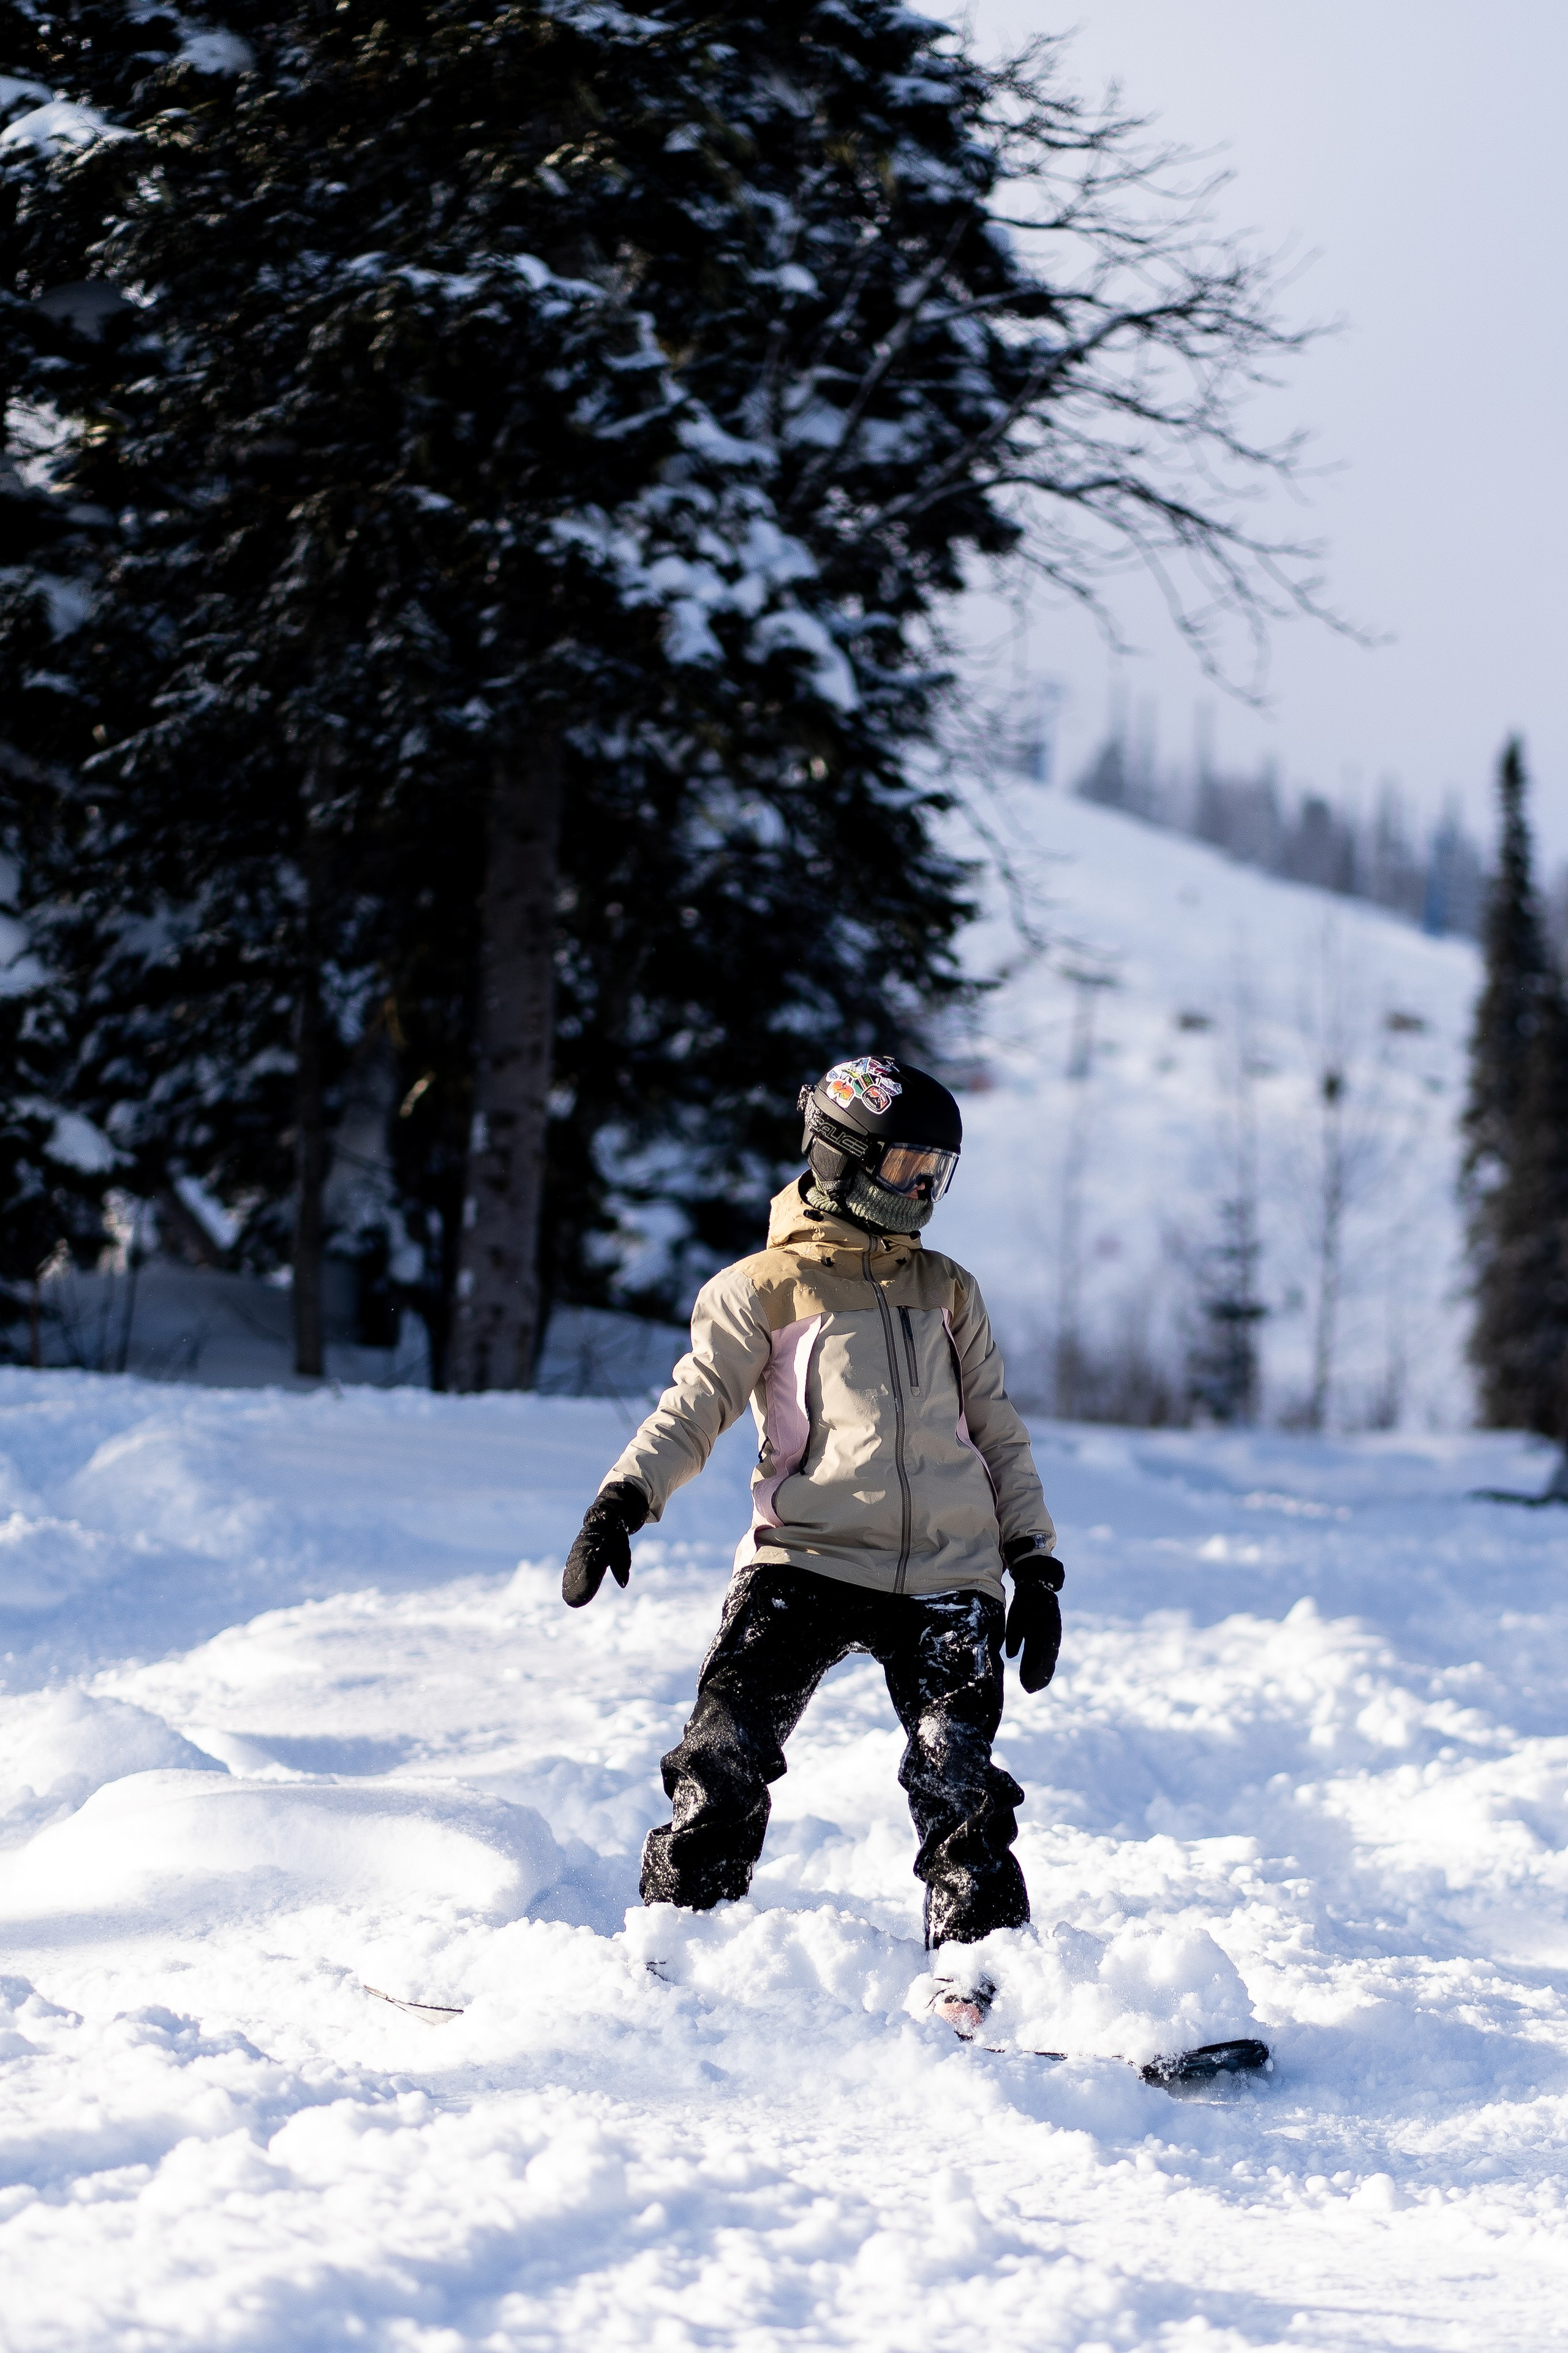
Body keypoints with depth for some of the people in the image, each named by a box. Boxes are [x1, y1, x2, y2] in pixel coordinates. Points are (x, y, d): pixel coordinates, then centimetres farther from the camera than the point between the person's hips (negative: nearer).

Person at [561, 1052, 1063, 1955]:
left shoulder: (949, 1292, 18)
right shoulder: (766, 1289, 6)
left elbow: (999, 1435, 21)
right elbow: (693, 1409, -1)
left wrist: (1036, 1566, 13)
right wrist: (622, 1501, -18)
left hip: (946, 1574, 3)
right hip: (809, 1558, -3)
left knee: (959, 1787, -8)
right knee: (726, 1757, -15)